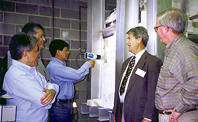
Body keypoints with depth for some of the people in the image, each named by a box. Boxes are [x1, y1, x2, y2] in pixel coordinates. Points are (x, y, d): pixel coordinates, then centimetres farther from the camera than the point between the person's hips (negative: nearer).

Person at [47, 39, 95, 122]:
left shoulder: (61, 65, 14)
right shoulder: (54, 66, -21)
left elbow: (73, 79, 18)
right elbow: (77, 75, -26)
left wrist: (88, 66, 10)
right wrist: (88, 64, -8)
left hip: (66, 104, 10)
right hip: (60, 106, -10)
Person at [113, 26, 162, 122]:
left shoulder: (153, 62, -13)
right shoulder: (126, 62, 13)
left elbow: (152, 93, -16)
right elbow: (119, 87, 13)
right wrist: (115, 112, 12)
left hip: (137, 114, -6)